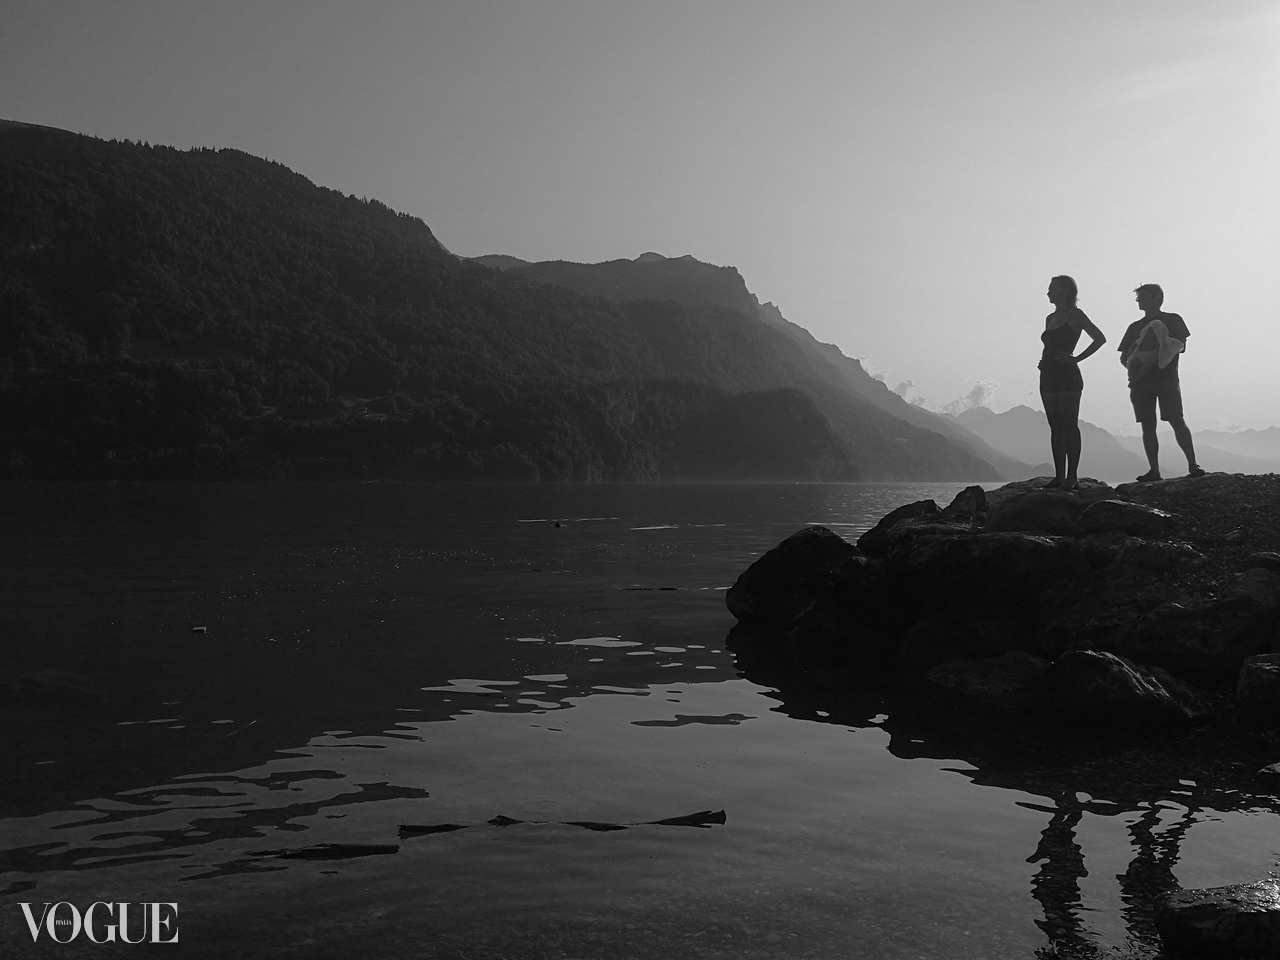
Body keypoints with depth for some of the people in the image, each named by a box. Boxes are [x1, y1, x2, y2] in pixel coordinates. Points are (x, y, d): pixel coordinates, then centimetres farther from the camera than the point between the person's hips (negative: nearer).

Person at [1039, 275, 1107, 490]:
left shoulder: (1075, 315, -4)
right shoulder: (1050, 318, 17)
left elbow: (1100, 339, -8)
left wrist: (1077, 358, -13)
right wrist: (1043, 362, 8)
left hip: (1067, 376, -7)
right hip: (1048, 377, 7)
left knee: (1069, 426, -8)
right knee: (1055, 427, 5)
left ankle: (1072, 477, -7)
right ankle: (1059, 476, 6)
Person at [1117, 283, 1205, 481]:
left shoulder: (1173, 320, 10)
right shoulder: (1135, 327, 22)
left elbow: (1181, 346, -3)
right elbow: (1124, 357, 19)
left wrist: (1156, 352, -15)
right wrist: (1132, 364, -3)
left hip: (1166, 378, -4)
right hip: (1140, 381, 4)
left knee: (1176, 420, -13)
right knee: (1148, 426, -1)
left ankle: (1192, 465, -11)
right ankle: (1154, 470, -1)